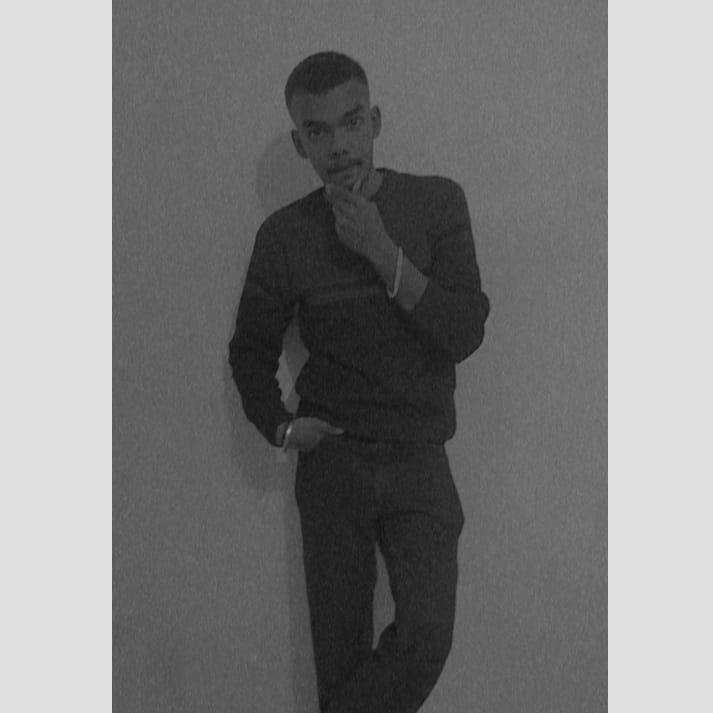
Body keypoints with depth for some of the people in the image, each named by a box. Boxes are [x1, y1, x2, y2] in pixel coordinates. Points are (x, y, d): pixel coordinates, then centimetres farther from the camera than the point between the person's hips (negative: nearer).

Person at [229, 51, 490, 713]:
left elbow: (466, 333, -10)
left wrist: (382, 253, -18)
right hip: (331, 463, 1)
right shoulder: (284, 234, 1)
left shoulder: (436, 202, -1)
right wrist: (278, 426, 0)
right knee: (340, 653, 4)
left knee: (426, 633, -18)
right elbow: (251, 351, 15)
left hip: (418, 461, -1)